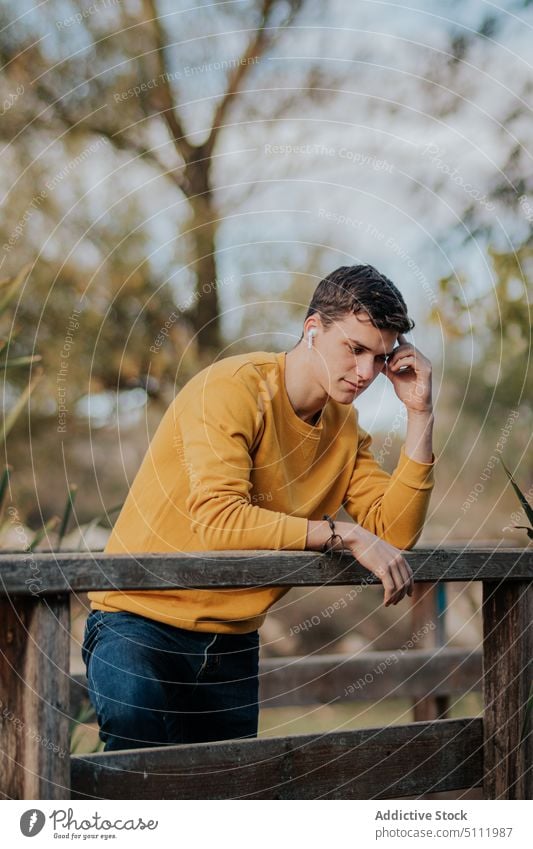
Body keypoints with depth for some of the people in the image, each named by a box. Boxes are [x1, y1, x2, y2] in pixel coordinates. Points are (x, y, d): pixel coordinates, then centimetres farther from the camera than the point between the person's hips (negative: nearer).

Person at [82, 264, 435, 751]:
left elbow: (394, 532, -6)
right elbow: (220, 520, -29)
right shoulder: (232, 389, -17)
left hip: (234, 639, 7)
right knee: (138, 729, -33)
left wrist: (420, 414, -9)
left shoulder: (345, 427, 6)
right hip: (141, 620, -7)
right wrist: (345, 535, -28)